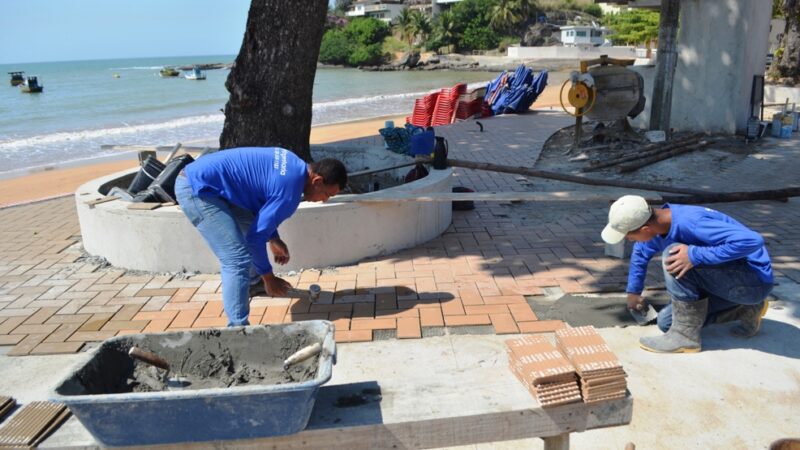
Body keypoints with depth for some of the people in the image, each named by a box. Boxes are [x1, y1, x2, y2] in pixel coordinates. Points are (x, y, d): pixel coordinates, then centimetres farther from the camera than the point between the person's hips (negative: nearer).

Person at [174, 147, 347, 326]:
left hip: (202, 180, 11)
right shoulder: (289, 190, -20)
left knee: (252, 226, 26)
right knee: (237, 260, -17)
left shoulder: (293, 164, 9)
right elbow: (256, 236, -15)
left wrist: (274, 239, 23)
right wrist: (269, 278, -2)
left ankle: (252, 281, 48)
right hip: (197, 189, -11)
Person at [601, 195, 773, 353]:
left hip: (755, 281, -9)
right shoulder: (656, 224, -6)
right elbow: (641, 252, 17)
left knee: (673, 256, -27)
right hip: (729, 281, 9)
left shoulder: (691, 223, -33)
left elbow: (753, 241, -40)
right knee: (666, 322, 5)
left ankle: (686, 335, -16)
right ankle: (746, 309, 12)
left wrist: (695, 255, -39)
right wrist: (633, 291, 27)